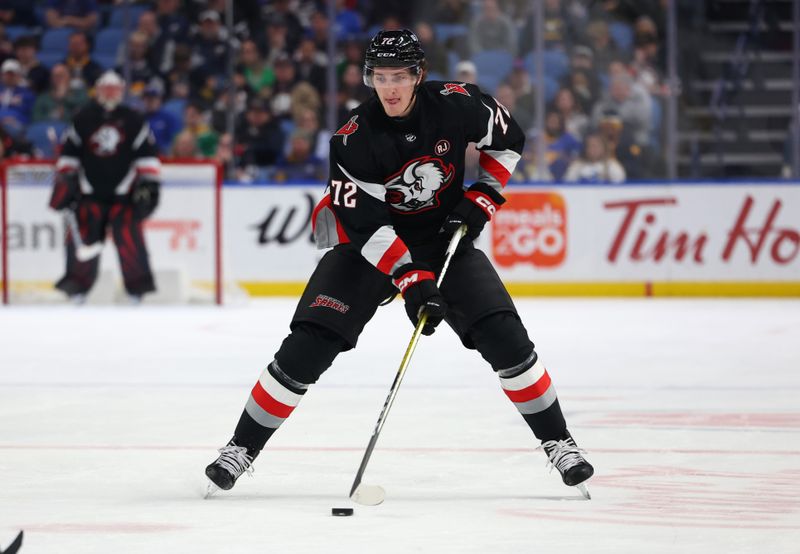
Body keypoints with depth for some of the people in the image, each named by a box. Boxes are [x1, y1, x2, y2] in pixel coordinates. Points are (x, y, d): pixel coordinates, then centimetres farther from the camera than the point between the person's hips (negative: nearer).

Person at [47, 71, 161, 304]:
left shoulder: (133, 120, 2)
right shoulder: (83, 119, 5)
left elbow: (147, 154, 4)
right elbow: (69, 151, 11)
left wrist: (148, 182, -3)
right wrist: (64, 180, 5)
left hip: (123, 192, -1)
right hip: (90, 190, 1)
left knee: (128, 236, -12)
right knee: (84, 235, -4)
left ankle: (138, 284, -6)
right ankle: (77, 284, 6)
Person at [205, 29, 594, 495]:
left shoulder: (456, 104, -17)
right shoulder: (354, 138, -23)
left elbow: (507, 138, 4)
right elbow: (365, 223, -26)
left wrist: (483, 196, -6)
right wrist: (410, 280, -34)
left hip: (445, 235, 2)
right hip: (368, 243, -2)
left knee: (503, 333, -12)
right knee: (310, 343, -14)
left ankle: (557, 440, 3)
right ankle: (243, 446, -1)